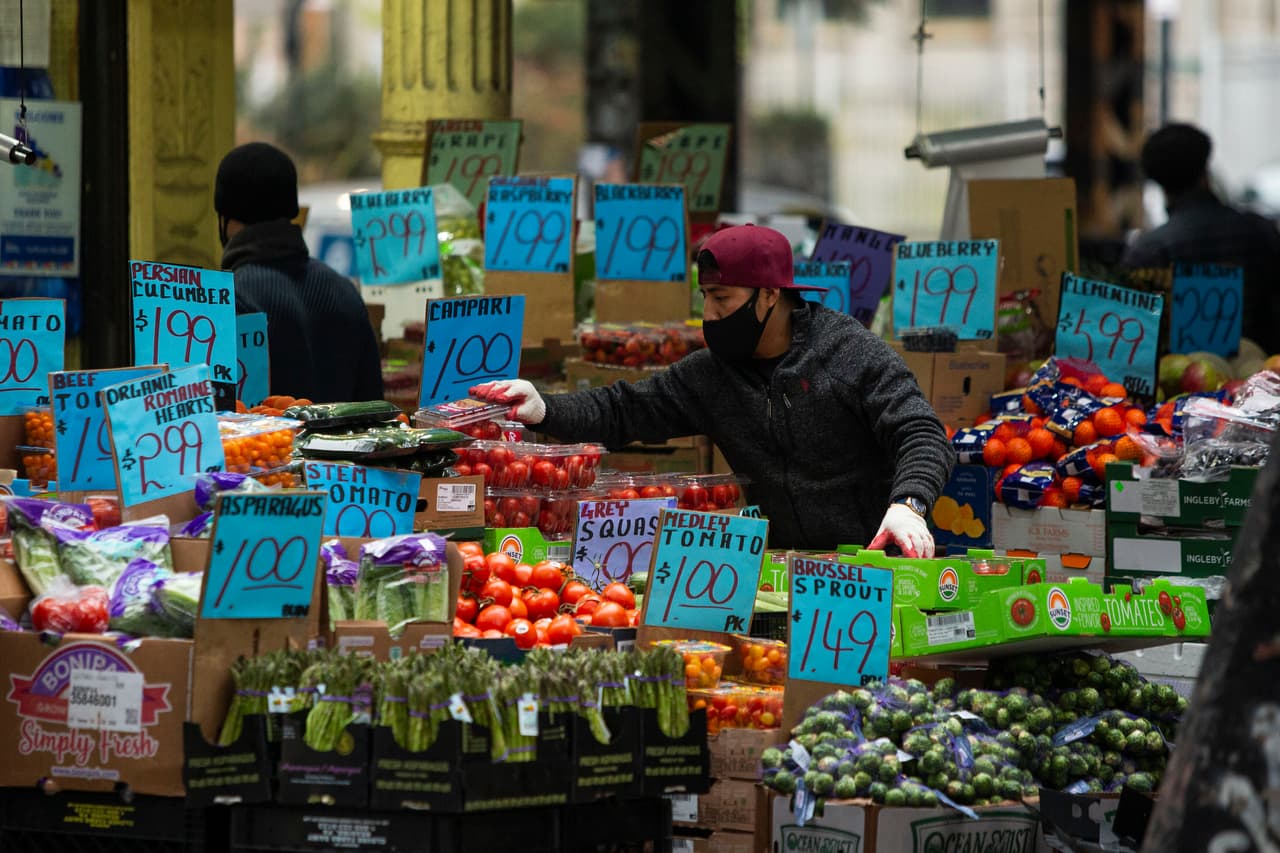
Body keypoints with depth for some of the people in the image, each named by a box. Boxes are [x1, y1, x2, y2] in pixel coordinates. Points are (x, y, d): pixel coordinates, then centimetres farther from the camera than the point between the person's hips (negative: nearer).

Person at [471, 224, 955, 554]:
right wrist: (544, 412, -2)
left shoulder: (854, 354, -5)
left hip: (871, 561, -5)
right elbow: (624, 411, 14)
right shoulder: (711, 373, 12)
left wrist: (907, 505, -31)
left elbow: (921, 436, -11)